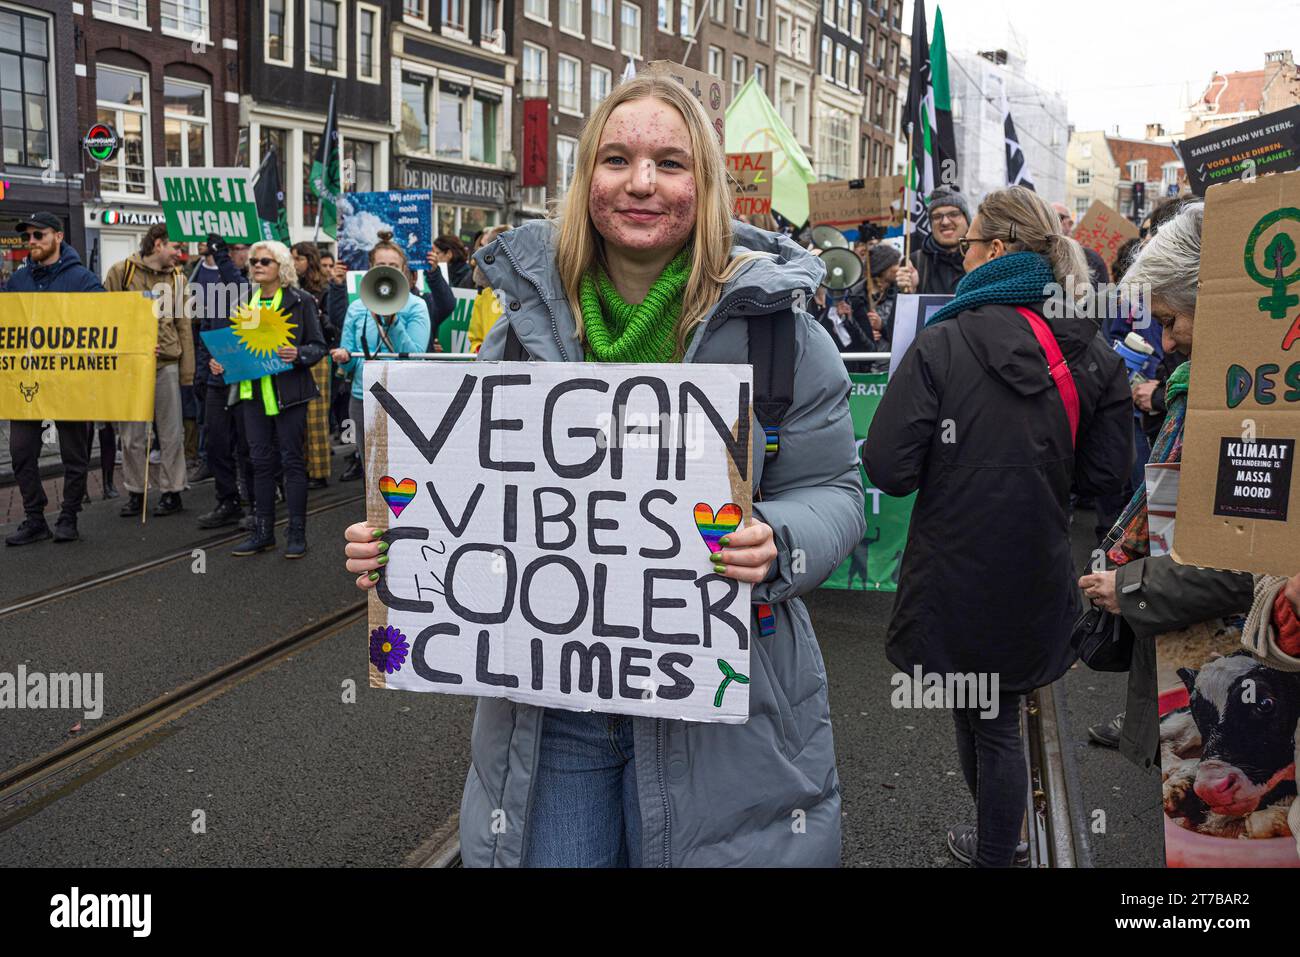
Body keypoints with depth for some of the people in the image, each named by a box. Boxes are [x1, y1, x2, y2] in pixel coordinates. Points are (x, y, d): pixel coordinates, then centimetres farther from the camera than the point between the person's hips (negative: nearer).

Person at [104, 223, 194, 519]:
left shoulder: (177, 277, 9)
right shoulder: (122, 271, 1)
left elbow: (183, 325, 9)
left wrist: (186, 371, 5)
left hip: (167, 363, 1)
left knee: (171, 433, 4)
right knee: (132, 434, 6)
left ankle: (172, 490, 14)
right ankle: (135, 492, 17)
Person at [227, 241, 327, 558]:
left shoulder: (300, 300, -2)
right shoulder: (246, 301, 12)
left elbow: (319, 346, -3)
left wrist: (298, 354, -21)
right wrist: (222, 362, 3)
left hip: (289, 391, -5)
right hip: (253, 390, 5)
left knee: (292, 460, 0)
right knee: (261, 461, 8)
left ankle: (296, 532, 7)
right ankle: (263, 531, 16)